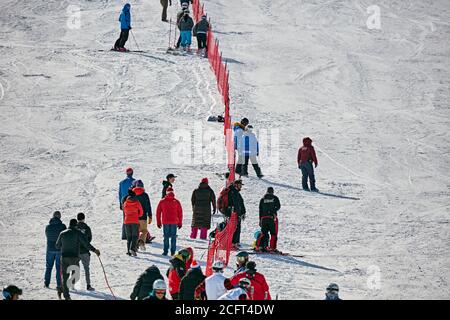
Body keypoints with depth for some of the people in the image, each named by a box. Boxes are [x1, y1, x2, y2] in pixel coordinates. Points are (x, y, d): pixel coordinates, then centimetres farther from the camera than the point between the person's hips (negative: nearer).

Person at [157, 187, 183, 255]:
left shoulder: (162, 201, 1)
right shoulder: (176, 202, 0)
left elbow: (158, 212, 4)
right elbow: (180, 213, 3)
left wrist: (158, 222, 12)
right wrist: (180, 223, 11)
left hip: (165, 222, 0)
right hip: (174, 222, 0)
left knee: (166, 237, 6)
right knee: (173, 237, 4)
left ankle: (165, 251, 0)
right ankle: (172, 252, 1)